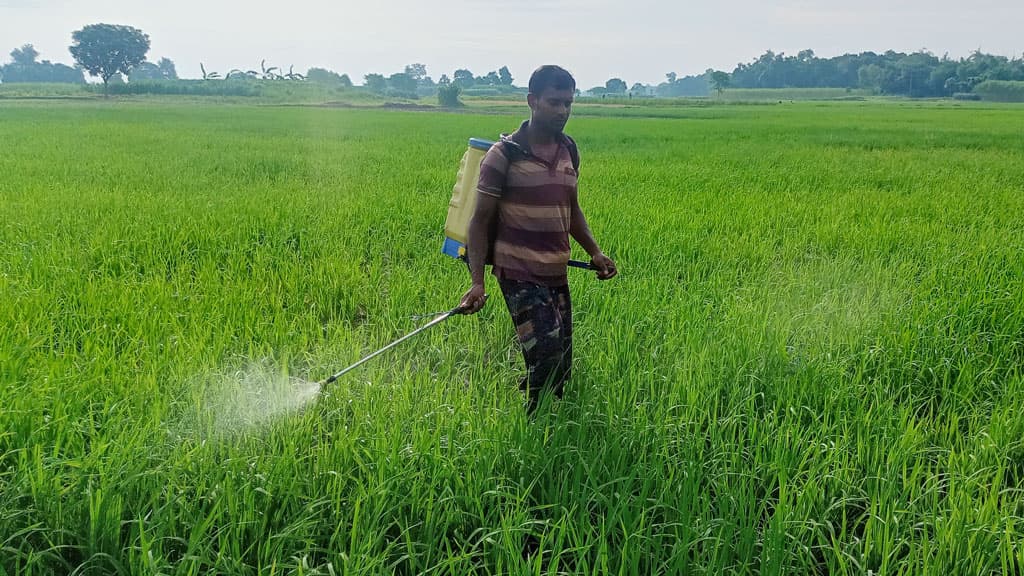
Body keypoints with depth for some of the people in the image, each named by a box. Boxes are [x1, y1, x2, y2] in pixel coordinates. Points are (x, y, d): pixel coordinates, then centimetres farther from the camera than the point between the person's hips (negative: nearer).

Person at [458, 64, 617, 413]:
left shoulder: (569, 152, 11)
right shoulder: (504, 155, -8)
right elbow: (480, 221, -7)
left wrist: (594, 252, 11)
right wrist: (477, 282, -15)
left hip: (558, 275, 7)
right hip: (520, 274, -6)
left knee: (562, 367, 8)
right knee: (548, 359, -15)